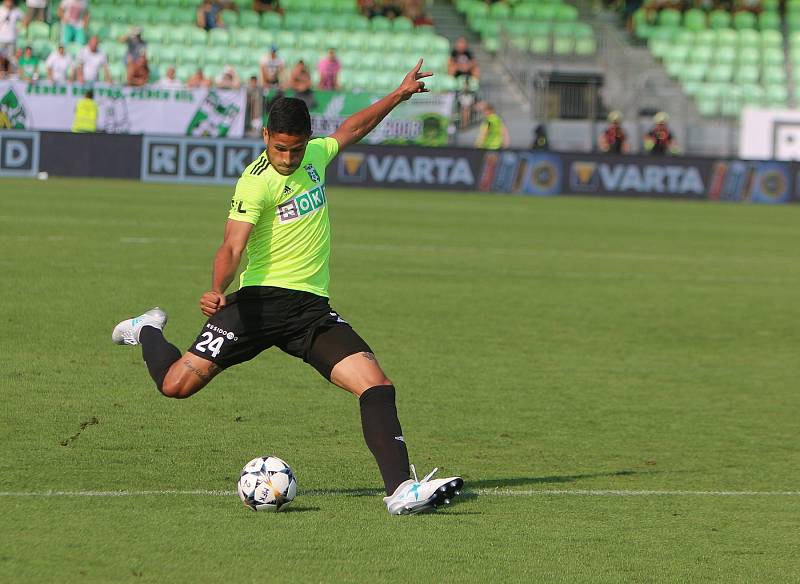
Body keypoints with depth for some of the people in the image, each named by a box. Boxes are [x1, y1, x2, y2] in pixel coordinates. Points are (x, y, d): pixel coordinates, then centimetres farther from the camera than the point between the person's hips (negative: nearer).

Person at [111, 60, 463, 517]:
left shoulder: (315, 155, 9)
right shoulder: (256, 183, -13)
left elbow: (351, 130, 33)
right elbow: (233, 245, -24)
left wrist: (399, 95, 35)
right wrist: (218, 290, -43)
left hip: (311, 305, 5)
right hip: (260, 301, -5)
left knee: (376, 384, -15)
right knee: (177, 384, -9)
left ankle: (401, 488, -18)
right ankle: (149, 332, 25)